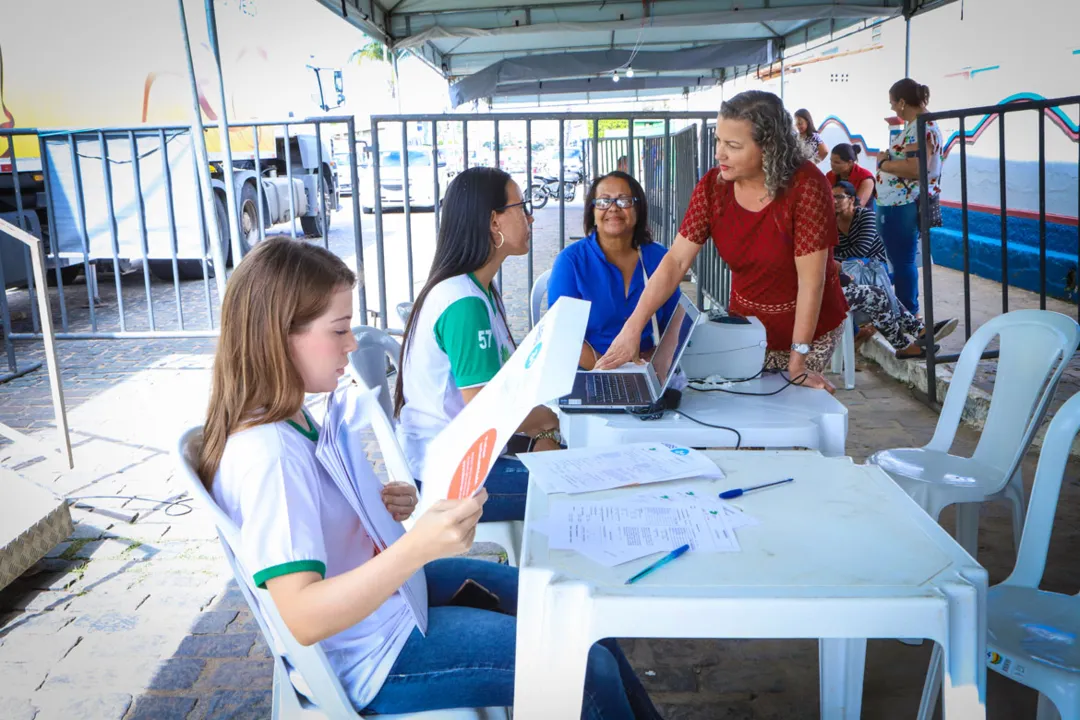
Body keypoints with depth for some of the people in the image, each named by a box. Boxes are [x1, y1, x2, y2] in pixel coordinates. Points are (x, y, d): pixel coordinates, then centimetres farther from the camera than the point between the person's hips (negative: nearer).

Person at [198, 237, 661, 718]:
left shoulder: (282, 419, -1)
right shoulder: (269, 454, -31)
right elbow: (302, 617, -35)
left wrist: (373, 507, -4)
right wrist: (416, 547, -46)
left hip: (383, 586, 10)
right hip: (373, 659, -10)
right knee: (592, 672, -9)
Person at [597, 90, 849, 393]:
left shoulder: (805, 186, -25)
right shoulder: (713, 185, -12)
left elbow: (810, 279, -24)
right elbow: (676, 261, -14)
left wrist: (798, 361, -22)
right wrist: (633, 328, -24)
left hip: (809, 326, -4)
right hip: (747, 322, 4)